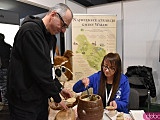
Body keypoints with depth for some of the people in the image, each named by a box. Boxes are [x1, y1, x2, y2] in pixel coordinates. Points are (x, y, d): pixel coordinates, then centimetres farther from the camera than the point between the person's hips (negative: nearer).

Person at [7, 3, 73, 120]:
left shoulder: (45, 35, 11)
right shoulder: (30, 30, -20)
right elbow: (39, 71, -23)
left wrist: (59, 88, 9)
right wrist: (57, 98, -13)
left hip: (41, 97, 9)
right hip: (25, 101, -9)